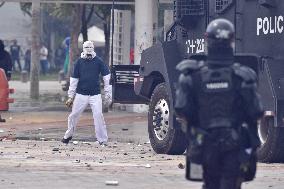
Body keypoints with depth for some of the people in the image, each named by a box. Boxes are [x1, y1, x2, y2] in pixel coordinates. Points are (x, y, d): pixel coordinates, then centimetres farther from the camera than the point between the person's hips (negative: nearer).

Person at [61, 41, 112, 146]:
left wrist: (108, 94, -4)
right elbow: (74, 79, 9)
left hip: (95, 94, -2)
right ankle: (68, 135, 25)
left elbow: (107, 77, 0)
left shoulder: (98, 61, 0)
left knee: (98, 116, -12)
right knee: (73, 115, 4)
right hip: (81, 94, 2)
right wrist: (71, 96, 7)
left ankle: (103, 140, -6)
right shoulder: (79, 62, 5)